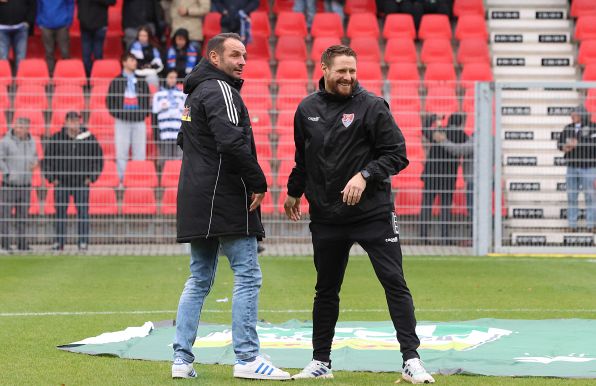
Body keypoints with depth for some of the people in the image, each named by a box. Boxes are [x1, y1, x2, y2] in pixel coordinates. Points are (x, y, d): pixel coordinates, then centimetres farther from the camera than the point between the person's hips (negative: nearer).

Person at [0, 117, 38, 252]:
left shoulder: (31, 141, 10)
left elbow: (34, 156, 23)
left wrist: (35, 162, 1)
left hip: (25, 185, 5)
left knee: (23, 215, 7)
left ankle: (22, 243, 12)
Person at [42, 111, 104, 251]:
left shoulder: (89, 138, 2)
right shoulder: (56, 139, 1)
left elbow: (98, 158, 9)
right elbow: (47, 159, 8)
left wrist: (91, 177, 2)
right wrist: (52, 178, 0)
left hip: (82, 183, 0)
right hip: (61, 182, 0)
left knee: (83, 212, -3)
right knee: (60, 212, 2)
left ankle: (83, 242, 1)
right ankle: (59, 242, 8)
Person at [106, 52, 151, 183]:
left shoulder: (142, 82, 11)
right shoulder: (116, 82, 4)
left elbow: (147, 99, 17)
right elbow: (109, 100, 5)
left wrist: (145, 113, 4)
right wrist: (116, 113, -5)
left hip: (139, 121, 2)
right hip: (122, 121, -2)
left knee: (140, 153, 1)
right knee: (121, 153, -2)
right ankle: (122, 179, 2)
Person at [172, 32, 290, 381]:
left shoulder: (196, 93, 20)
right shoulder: (220, 90, -12)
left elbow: (185, 140, 30)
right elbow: (232, 142, -24)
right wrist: (258, 182, -15)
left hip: (197, 202, 10)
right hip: (226, 199, -10)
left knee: (200, 279, 12)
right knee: (248, 276, -7)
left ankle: (182, 358, 9)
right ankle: (247, 359, -8)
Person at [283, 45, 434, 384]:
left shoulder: (371, 106, -7)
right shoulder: (307, 109, 6)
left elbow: (397, 154, -8)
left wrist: (365, 175, -19)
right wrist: (294, 192, 27)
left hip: (373, 213, -4)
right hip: (326, 216, 4)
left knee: (395, 284, -7)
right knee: (326, 290, 11)